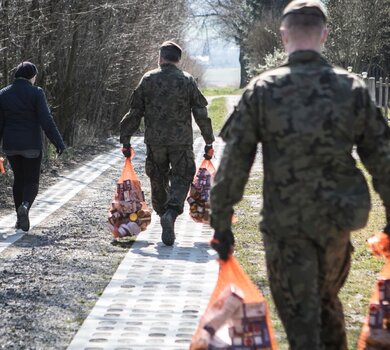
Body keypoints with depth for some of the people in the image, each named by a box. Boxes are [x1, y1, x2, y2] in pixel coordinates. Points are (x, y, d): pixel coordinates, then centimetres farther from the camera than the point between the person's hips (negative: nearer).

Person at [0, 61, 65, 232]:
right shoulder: (36, 93, -8)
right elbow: (46, 121, -15)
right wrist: (58, 143, -12)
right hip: (31, 146, -4)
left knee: (18, 178, 18)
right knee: (32, 181, 5)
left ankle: (20, 218, 15)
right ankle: (25, 206, -25)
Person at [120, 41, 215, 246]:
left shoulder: (148, 79, 2)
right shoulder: (187, 81, 0)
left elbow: (135, 112, 3)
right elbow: (201, 114, 0)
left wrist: (125, 140, 9)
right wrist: (209, 142, 7)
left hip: (154, 141, 1)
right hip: (181, 141, -1)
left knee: (158, 180, 16)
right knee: (182, 178, 0)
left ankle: (163, 213, 25)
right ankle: (171, 212, -23)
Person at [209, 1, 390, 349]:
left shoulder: (262, 89, -7)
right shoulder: (353, 88, -2)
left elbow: (234, 162, -7)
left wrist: (221, 224, 0)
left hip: (284, 223, -3)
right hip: (337, 218, 3)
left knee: (301, 320, 4)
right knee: (328, 301, 25)